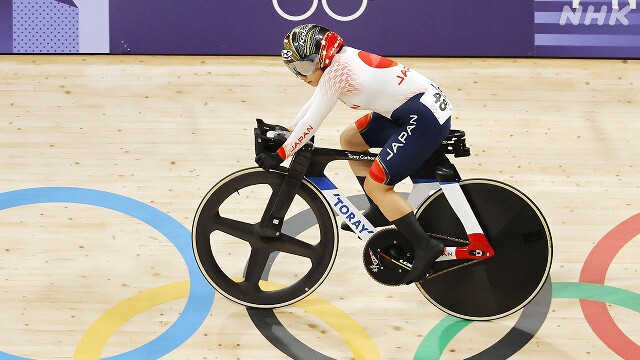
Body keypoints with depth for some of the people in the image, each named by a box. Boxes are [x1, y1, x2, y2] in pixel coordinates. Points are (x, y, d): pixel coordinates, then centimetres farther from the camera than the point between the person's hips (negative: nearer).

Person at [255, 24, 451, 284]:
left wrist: (279, 156, -7)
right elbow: (314, 102, 24)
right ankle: (380, 211, 22)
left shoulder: (335, 72, -17)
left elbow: (311, 124, -14)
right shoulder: (340, 59, 11)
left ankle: (425, 247, -8)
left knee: (375, 185, -9)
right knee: (349, 139, 18)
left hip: (425, 119, -10)